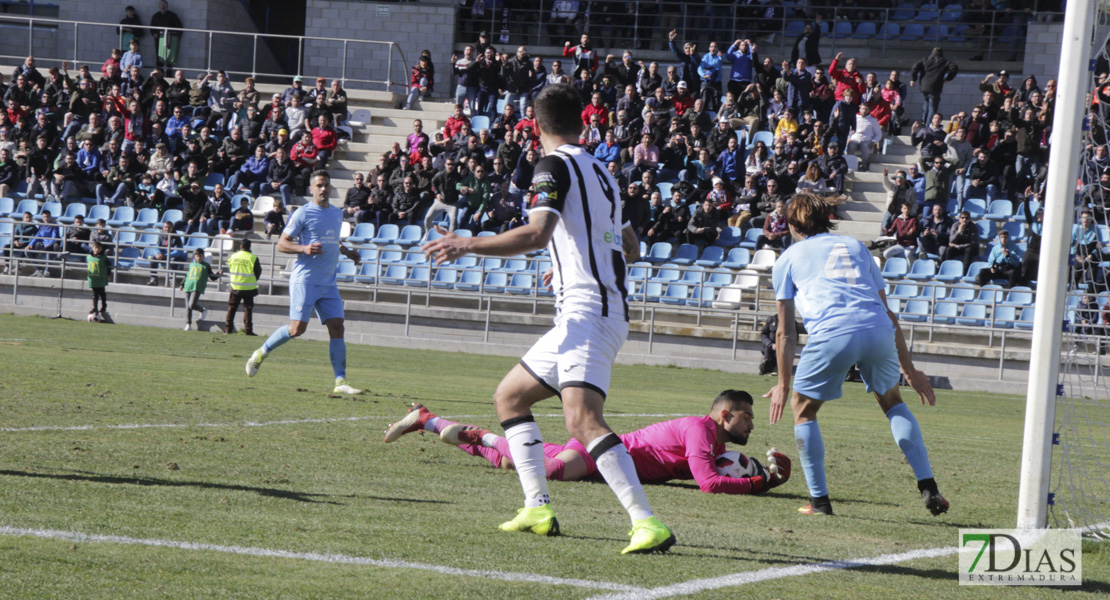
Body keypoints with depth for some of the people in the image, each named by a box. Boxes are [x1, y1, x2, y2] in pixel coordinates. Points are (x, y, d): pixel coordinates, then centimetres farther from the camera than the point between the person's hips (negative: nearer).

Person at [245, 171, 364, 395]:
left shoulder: (337, 213, 16)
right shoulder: (303, 213, -5)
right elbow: (281, 244, -5)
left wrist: (346, 251, 17)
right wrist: (304, 248, -21)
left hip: (328, 283, 6)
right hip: (304, 280, -6)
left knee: (337, 327, -5)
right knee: (297, 328, -11)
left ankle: (340, 382, -6)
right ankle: (261, 353, 12)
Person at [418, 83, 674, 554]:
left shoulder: (555, 166, -6)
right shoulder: (599, 171, 20)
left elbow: (537, 234, -22)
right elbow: (630, 246, 30)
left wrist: (468, 245, -19)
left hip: (587, 310, -10)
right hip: (607, 305, 10)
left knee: (582, 419, -24)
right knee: (509, 397, 18)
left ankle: (648, 523, -33)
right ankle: (538, 509, 15)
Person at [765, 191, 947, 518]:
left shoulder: (788, 259, 22)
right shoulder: (855, 246, 31)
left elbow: (786, 332, 21)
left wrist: (783, 385, 29)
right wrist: (909, 370, 34)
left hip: (832, 334, -3)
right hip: (879, 330, 3)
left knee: (803, 408, 19)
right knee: (892, 400, 27)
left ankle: (819, 500, 13)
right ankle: (928, 488, 16)